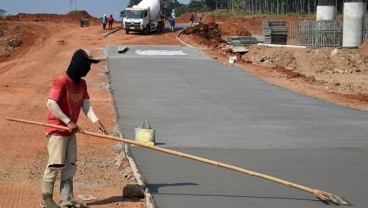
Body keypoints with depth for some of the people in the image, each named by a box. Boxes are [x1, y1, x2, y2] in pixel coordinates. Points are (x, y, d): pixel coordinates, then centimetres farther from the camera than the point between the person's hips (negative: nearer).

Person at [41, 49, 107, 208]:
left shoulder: (81, 83, 8)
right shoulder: (62, 81, -18)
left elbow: (86, 105, 1)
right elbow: (51, 103, -25)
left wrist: (96, 121, -16)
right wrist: (68, 121, -26)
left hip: (71, 130, 9)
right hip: (56, 129, -9)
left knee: (70, 165, 10)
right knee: (56, 165, -6)